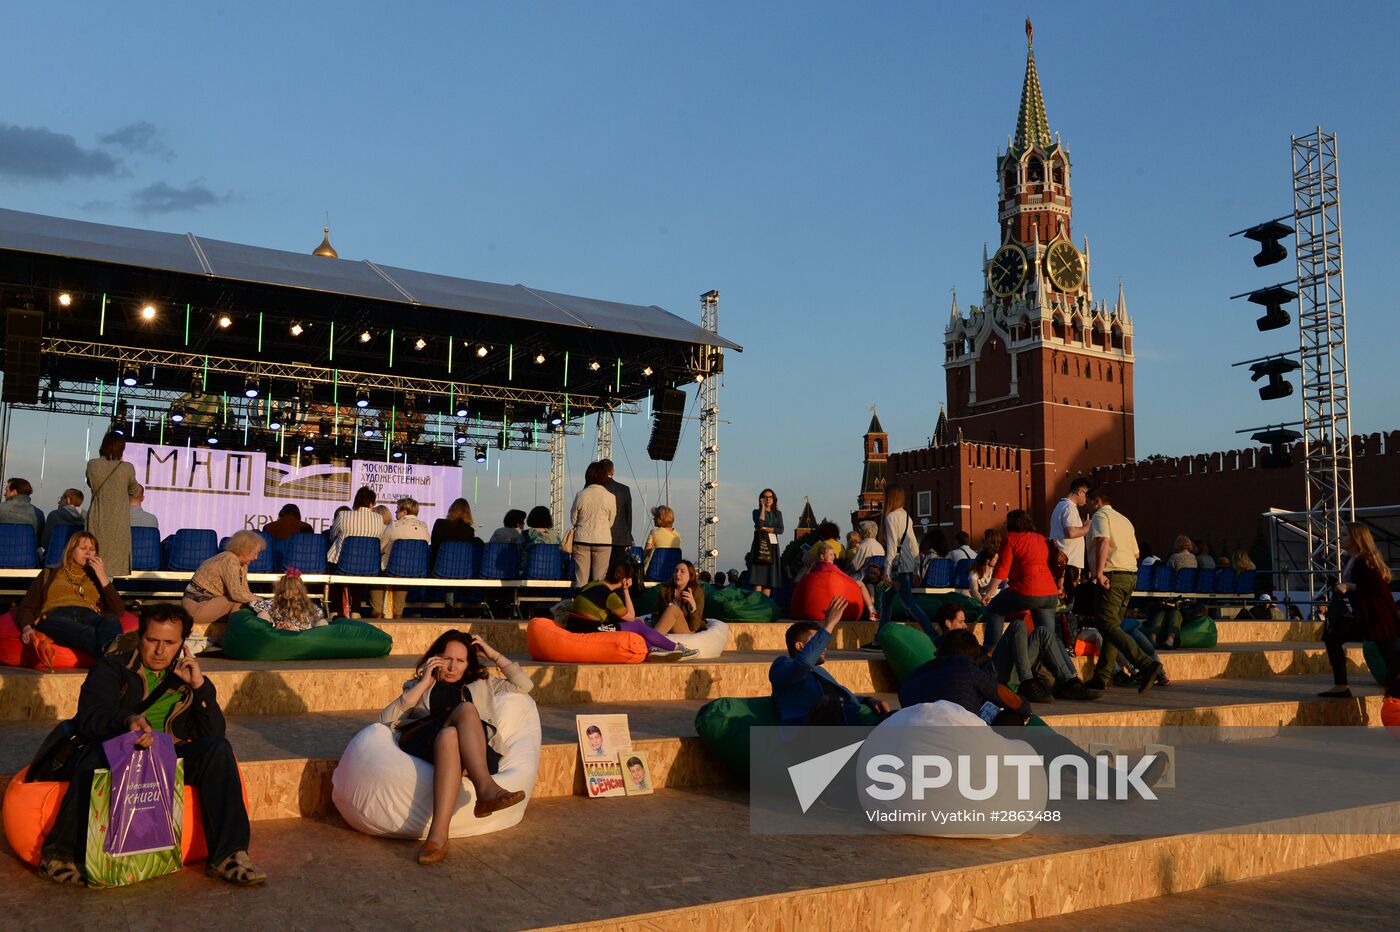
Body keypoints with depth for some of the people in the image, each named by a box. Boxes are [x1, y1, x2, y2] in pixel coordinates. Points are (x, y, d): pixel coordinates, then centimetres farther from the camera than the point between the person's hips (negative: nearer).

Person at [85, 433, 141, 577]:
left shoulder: (92, 465, -5)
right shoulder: (127, 468, -10)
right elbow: (134, 491, 7)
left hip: (97, 518, 2)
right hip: (119, 521, -2)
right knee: (116, 557, 4)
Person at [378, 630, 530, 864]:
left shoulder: (482, 684, 37)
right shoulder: (418, 686, 32)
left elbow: (524, 685, 30)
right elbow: (386, 719, 15)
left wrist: (494, 655, 28)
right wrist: (424, 683, 12)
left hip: (476, 752, 1)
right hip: (423, 744, -1)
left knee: (450, 735, -38)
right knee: (466, 710, -34)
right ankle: (486, 788, -56)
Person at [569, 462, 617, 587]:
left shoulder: (580, 495, -6)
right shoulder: (610, 497, -7)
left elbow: (573, 519, 4)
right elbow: (611, 522, 4)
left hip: (582, 540, 1)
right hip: (603, 541, -1)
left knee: (581, 577, 7)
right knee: (599, 578, 5)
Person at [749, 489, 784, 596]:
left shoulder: (778, 514, 15)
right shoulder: (757, 512, 7)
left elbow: (780, 530, 2)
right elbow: (759, 524, -13)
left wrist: (765, 529, -8)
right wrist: (763, 507, -6)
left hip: (773, 547, 3)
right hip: (759, 545, -3)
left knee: (769, 579, -2)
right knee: (758, 580, -13)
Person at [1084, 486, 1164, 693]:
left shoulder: (1100, 515, -2)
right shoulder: (1124, 520, 24)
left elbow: (1103, 541, -20)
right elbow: (1136, 552, 25)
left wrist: (1099, 572, -28)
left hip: (1111, 576, -9)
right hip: (1130, 575, 9)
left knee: (1107, 626, -14)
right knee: (1111, 625, 11)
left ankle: (1146, 664, -28)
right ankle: (1102, 677, 10)